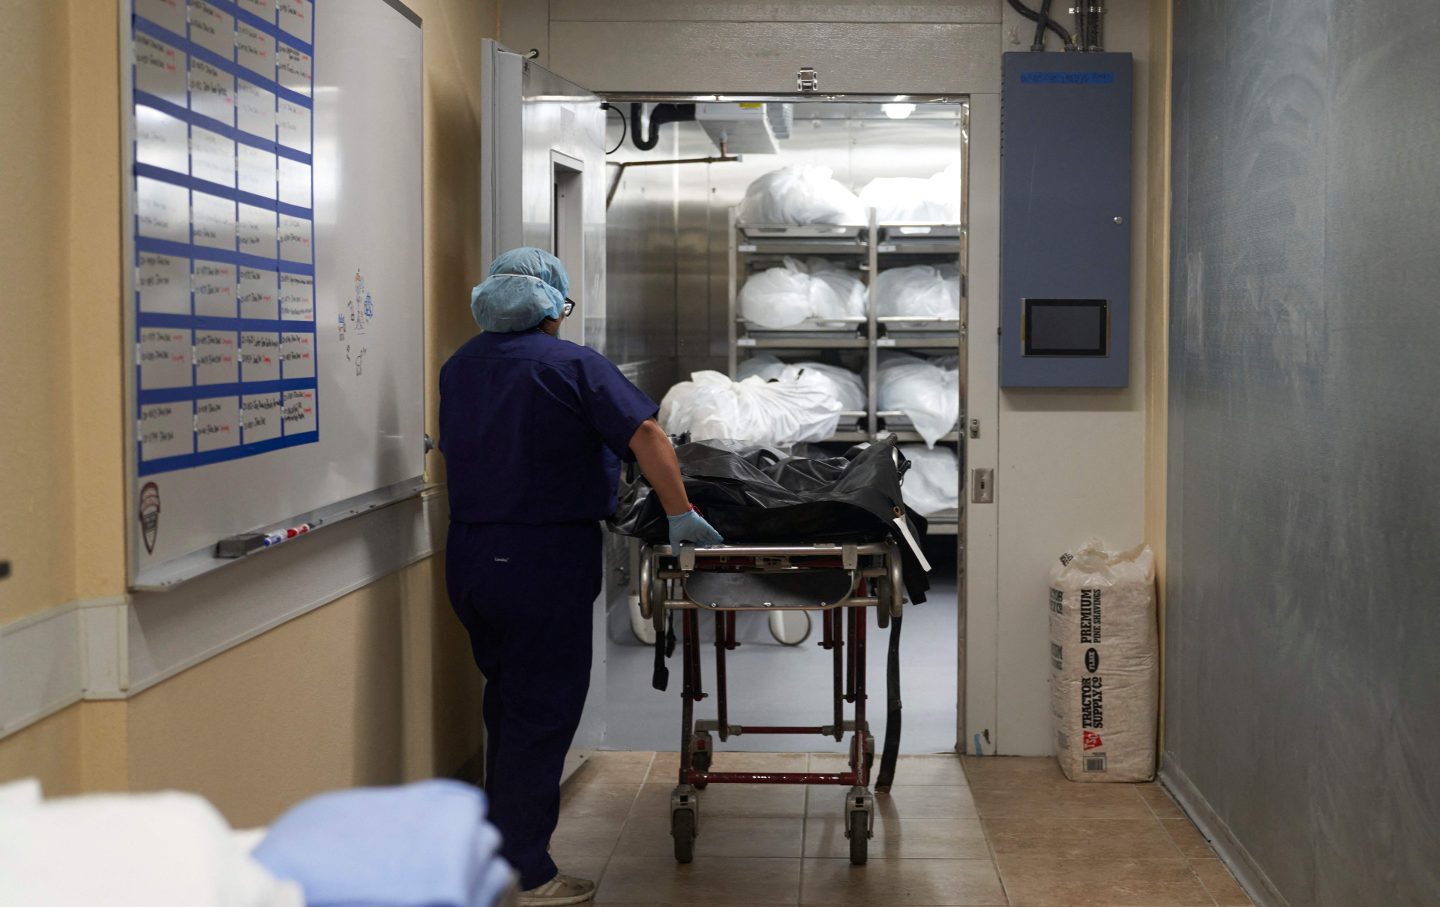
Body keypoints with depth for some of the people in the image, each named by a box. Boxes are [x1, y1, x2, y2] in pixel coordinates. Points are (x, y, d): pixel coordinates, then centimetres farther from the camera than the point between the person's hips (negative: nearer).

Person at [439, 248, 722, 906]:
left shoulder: (458, 367, 9)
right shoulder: (571, 365, -10)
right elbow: (644, 435, -16)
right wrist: (682, 517, -10)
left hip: (468, 556, 7)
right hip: (544, 563, -7)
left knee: (505, 700, 19)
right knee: (541, 710, 0)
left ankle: (502, 845, 30)